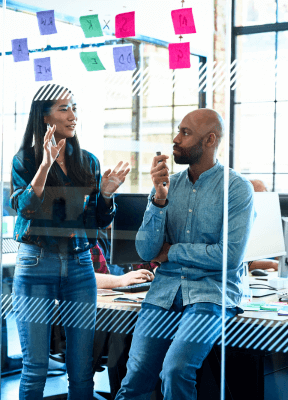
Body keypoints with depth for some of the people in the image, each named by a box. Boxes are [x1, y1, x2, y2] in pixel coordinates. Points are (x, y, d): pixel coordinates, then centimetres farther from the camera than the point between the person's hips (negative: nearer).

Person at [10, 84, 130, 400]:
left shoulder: (88, 162, 10)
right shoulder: (25, 159, 0)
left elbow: (101, 221, 11)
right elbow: (24, 209, -15)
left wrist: (106, 193, -8)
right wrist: (45, 165, -23)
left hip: (80, 265, 3)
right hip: (36, 266, -3)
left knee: (82, 372, 5)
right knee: (35, 369, 1)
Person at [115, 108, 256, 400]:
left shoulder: (237, 188, -3)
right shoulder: (167, 185, 10)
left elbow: (231, 256, -13)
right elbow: (146, 251, 1)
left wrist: (171, 251, -3)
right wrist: (159, 197, -12)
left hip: (212, 291, -3)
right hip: (165, 290, 4)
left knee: (175, 370, -25)